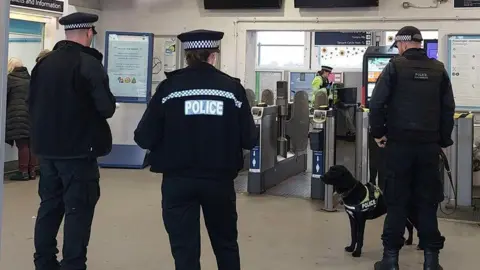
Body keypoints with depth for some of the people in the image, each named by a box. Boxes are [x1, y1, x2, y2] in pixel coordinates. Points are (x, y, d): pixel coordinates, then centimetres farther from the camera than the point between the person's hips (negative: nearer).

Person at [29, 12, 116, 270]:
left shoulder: (43, 63, 7)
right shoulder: (89, 64, -14)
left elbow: (33, 103, 13)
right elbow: (107, 108, -18)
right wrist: (108, 104, 3)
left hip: (47, 147, 7)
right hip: (78, 150, -7)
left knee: (49, 205, 15)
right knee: (78, 209, -1)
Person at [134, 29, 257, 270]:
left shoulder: (169, 87, -6)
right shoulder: (232, 88, -4)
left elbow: (144, 138, -8)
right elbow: (249, 140, -3)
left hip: (178, 181, -1)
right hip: (220, 180, 2)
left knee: (184, 249, 8)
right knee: (226, 244, 21)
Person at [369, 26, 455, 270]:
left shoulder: (395, 66, -5)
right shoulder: (439, 70, 5)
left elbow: (376, 103, -11)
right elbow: (448, 108, 7)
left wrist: (378, 132, 1)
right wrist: (443, 140, 14)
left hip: (399, 143, -2)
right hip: (429, 145, 3)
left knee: (396, 201, 4)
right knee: (428, 201, 8)